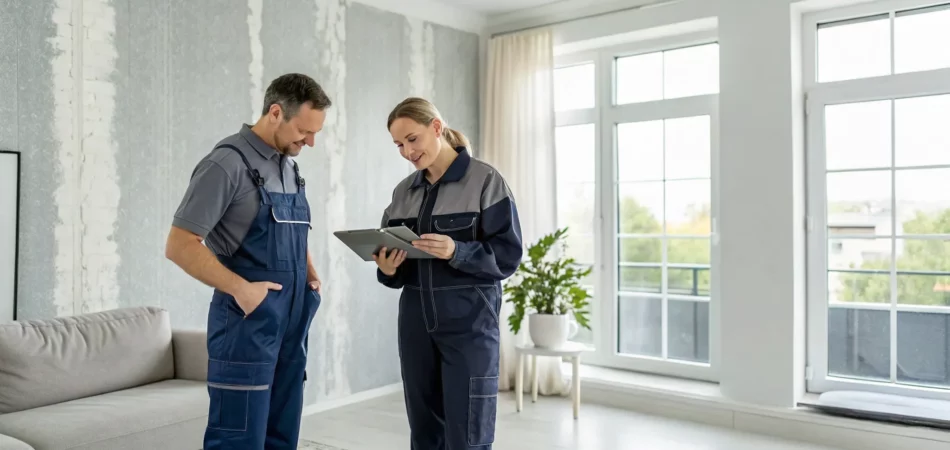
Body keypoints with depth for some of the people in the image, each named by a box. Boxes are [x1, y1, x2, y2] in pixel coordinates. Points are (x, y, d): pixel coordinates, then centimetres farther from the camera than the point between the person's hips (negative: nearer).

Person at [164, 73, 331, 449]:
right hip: (247, 323, -8)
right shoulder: (228, 163, -11)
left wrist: (310, 273, 7)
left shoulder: (289, 167, 13)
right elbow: (178, 245, -15)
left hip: (291, 323, 8)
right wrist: (240, 288, -20)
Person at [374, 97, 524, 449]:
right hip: (415, 321, 5)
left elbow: (508, 255, -10)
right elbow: (390, 257, 13)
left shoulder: (485, 180, -5)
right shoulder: (403, 192, 12)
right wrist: (387, 269, -10)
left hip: (469, 321, -5)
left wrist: (457, 252, -25)